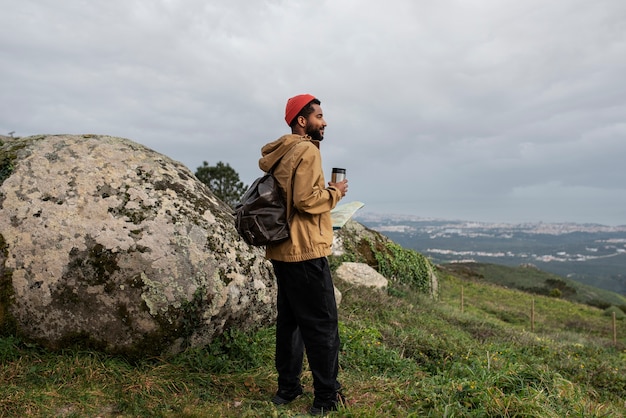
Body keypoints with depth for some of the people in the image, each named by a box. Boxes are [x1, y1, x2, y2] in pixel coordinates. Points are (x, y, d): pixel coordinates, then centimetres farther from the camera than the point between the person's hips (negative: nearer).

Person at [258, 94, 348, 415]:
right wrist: (335, 192, -6)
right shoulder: (306, 150, -13)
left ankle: (287, 388, 27)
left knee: (290, 319, 16)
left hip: (283, 250, 10)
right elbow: (306, 200, -23)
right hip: (305, 252, -10)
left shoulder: (281, 153, 15)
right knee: (323, 325, -1)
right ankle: (327, 398, 9)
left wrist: (324, 191, 14)